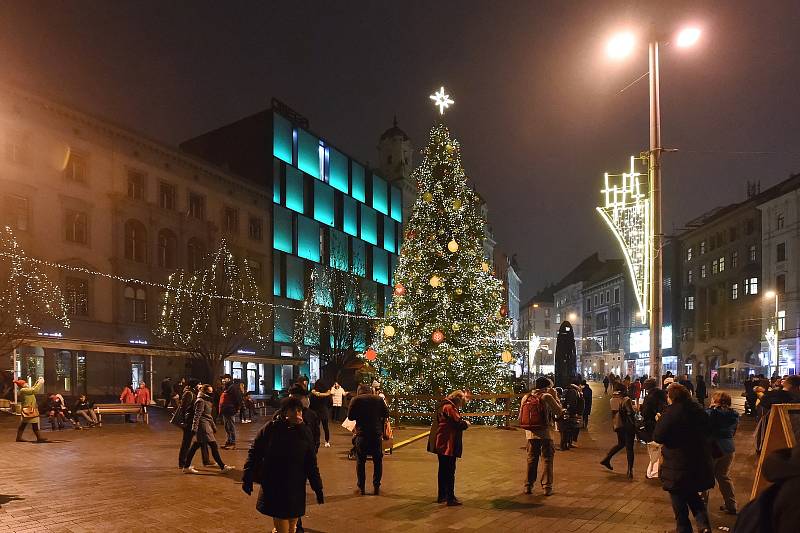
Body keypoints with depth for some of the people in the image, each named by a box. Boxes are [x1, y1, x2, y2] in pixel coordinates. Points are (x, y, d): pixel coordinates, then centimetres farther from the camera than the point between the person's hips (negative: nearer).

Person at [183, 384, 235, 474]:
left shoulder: (207, 401, 17)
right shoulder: (201, 401, -12)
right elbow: (197, 415, -17)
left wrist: (213, 426, 24)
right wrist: (194, 428, -21)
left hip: (206, 425, 10)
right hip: (203, 426, -10)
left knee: (195, 446, 12)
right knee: (213, 445, -7)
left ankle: (187, 467, 17)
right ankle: (223, 467, -5)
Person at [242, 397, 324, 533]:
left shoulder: (305, 432, -3)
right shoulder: (270, 429, -11)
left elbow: (311, 463, 2)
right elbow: (254, 452, -4)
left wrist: (317, 488, 3)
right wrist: (247, 478, -7)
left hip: (296, 489, 3)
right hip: (273, 488, -2)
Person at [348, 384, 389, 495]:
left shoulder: (356, 400, -2)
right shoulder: (379, 399, 3)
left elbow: (350, 416, -1)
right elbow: (386, 414, 5)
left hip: (362, 434, -1)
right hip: (377, 433, 1)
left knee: (360, 461, 10)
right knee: (378, 461, 13)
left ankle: (361, 487, 11)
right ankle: (376, 487, 14)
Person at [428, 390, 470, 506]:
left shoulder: (442, 406, 16)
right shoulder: (450, 407, -15)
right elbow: (459, 423, -20)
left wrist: (463, 422, 9)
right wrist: (466, 423, -1)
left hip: (440, 444, 10)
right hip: (448, 444, -10)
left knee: (443, 470, 17)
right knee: (450, 471, -5)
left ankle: (442, 496, 25)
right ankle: (450, 498, -2)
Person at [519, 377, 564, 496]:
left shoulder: (525, 397, 8)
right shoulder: (546, 397, -8)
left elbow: (521, 417, 11)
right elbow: (559, 412, -3)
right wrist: (555, 397, 3)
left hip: (530, 432, 5)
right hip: (544, 432, -4)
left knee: (531, 459, 15)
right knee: (547, 459, 5)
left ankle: (528, 486, 18)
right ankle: (547, 487, 4)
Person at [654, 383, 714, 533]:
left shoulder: (671, 411, -18)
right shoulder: (699, 410, 3)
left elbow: (658, 437, -17)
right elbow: (706, 432, 16)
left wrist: (660, 421, -2)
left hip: (678, 466, -6)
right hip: (700, 464, 6)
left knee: (679, 503, 9)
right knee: (693, 496, 22)